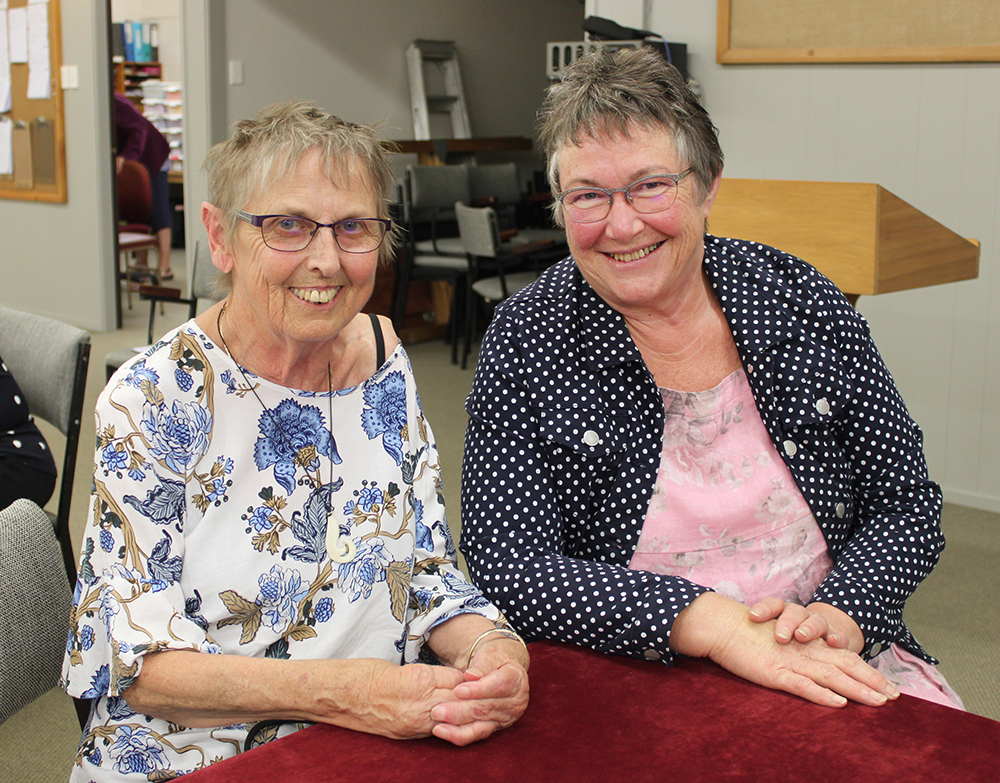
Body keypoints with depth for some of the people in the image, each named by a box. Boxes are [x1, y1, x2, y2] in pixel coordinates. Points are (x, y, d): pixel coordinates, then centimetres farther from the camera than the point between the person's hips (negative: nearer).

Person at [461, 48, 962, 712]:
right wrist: (712, 624, -24)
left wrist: (839, 618, -16)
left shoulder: (802, 302, -1)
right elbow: (507, 568, -14)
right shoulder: (526, 341, -8)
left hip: (833, 665, 2)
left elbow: (908, 506, 4)